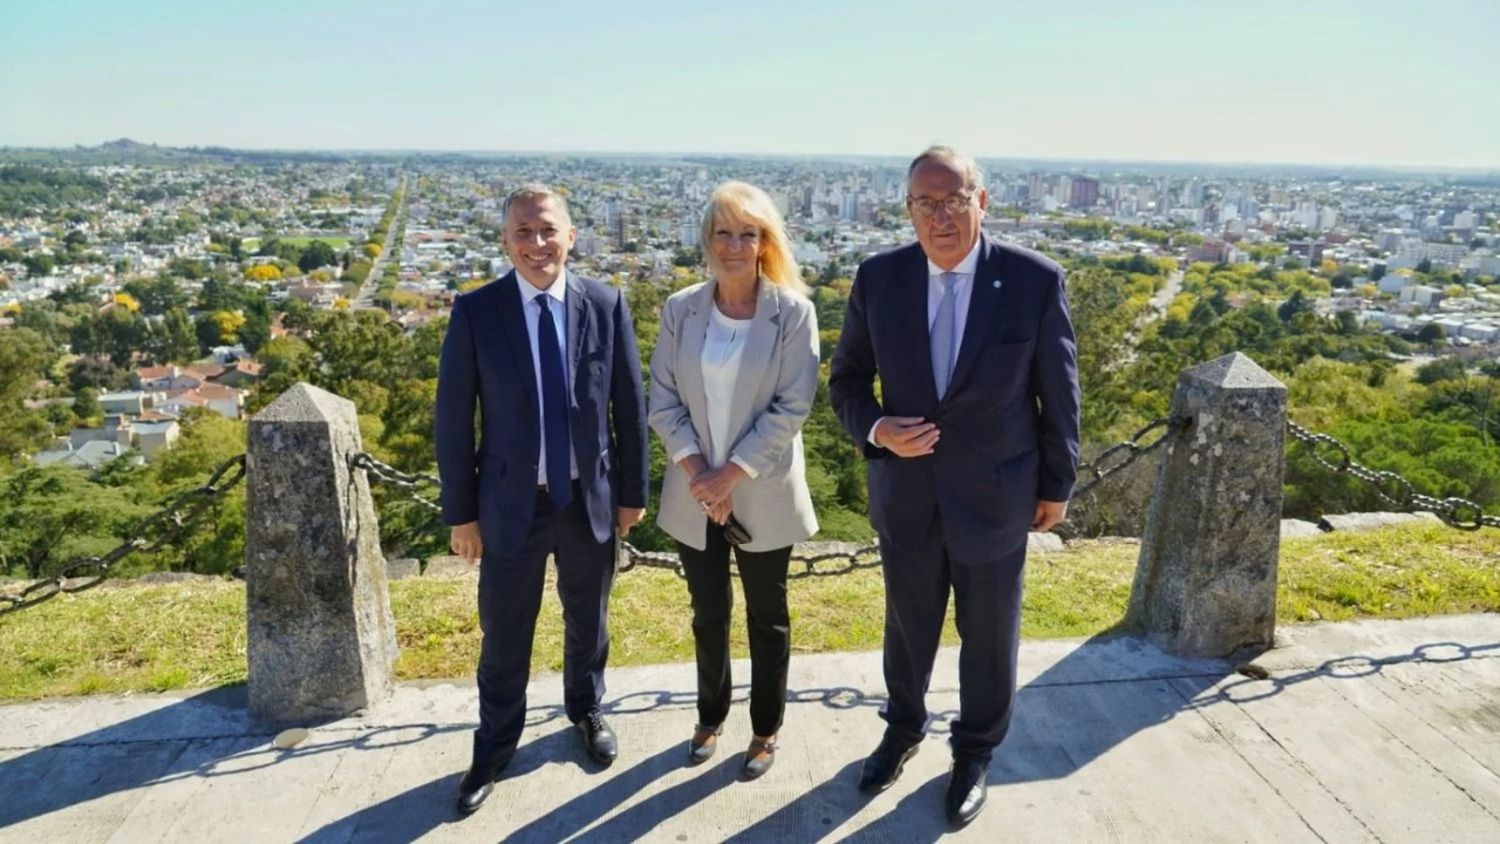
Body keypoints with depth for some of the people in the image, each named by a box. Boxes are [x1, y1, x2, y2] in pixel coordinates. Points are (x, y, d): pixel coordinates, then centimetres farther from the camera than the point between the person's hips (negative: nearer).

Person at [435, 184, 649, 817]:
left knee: (588, 622, 21)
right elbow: (454, 419, -5)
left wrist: (632, 490, 3)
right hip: (511, 504, -1)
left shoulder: (606, 305, -6)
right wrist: (460, 512, -4)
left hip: (590, 501, 1)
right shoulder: (475, 312, -9)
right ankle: (496, 745, 36)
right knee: (503, 636, 13)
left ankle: (586, 711, 47)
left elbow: (629, 404, 0)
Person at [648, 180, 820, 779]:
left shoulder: (793, 311, -10)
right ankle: (710, 716, 40)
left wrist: (732, 474, -17)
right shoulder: (680, 309, -2)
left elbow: (792, 408, -14)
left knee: (766, 616, 14)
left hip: (763, 494, -2)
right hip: (695, 494, 3)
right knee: (708, 614, 18)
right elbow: (662, 400, -2)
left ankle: (766, 729, 33)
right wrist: (698, 471, -13)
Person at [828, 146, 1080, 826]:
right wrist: (876, 429, -18)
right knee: (907, 626, 21)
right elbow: (846, 380, 2)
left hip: (995, 495, -1)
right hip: (905, 494, 2)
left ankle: (975, 752, 41)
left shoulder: (1035, 280, -13)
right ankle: (903, 727, 48)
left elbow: (1059, 392, -4)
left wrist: (1057, 485, 2)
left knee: (989, 635, 16)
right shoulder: (878, 278, -8)